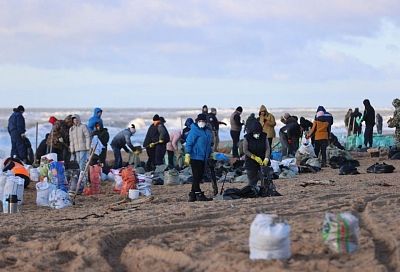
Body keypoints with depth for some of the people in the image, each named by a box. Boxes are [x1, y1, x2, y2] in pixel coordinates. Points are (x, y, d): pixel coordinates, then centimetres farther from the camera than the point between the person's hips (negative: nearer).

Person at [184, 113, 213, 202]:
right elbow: (189, 143, -13)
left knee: (199, 177, 11)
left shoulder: (207, 131, 14)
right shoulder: (194, 131, -10)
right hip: (195, 157, -8)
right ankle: (198, 194, -5)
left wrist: (210, 153, 23)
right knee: (197, 176, -6)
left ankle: (192, 195, 17)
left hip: (203, 158, 8)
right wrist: (187, 155, -19)